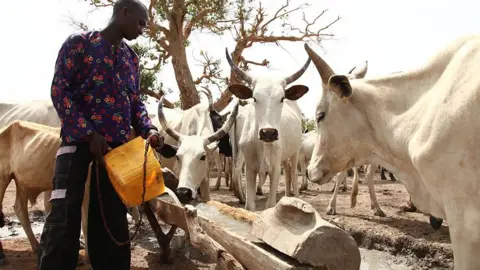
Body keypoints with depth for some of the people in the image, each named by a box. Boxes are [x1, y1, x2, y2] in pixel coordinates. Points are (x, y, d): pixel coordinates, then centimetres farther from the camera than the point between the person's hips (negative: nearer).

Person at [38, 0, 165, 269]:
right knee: (64, 218, -8)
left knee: (113, 219, 6)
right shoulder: (79, 42, 0)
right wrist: (89, 134, -15)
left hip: (118, 145, 5)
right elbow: (59, 90, -6)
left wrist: (149, 129, -2)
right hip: (79, 138, -5)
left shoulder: (132, 57, 17)